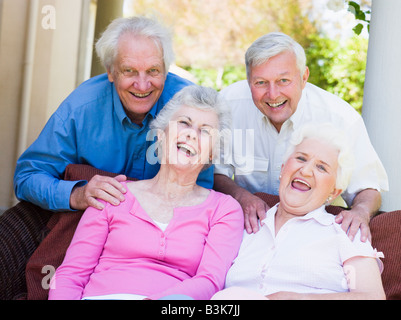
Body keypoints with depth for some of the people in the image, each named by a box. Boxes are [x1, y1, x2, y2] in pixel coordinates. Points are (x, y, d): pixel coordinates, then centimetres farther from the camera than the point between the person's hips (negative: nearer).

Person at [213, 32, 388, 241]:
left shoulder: (341, 118, -17)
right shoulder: (229, 103, -13)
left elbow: (368, 190, -8)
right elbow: (215, 173, -4)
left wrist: (360, 212, -31)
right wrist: (241, 196, -25)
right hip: (252, 225, -1)